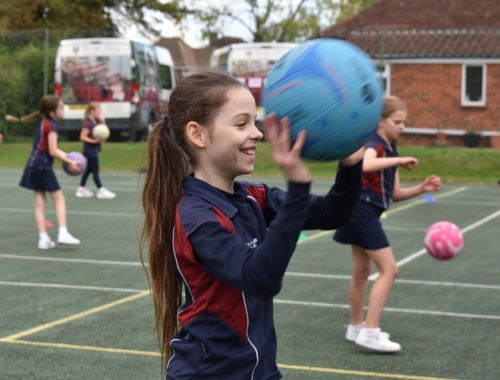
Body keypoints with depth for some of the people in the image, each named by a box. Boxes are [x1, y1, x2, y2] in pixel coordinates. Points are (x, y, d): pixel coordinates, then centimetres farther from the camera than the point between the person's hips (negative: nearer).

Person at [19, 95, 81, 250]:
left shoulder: (44, 123, 15)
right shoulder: (52, 126, -12)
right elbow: (53, 151, -16)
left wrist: (66, 157, 9)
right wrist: (69, 162, -9)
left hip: (33, 164, 8)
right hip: (43, 165, -8)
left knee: (40, 203, 5)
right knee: (59, 198, 0)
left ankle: (43, 238, 4)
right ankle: (63, 233, -6)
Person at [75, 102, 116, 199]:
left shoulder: (96, 121, 9)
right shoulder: (88, 123, -18)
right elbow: (83, 137, -19)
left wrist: (102, 121, -2)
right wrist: (94, 141, -27)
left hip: (94, 149, 10)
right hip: (90, 148, -10)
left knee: (89, 169, 15)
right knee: (95, 170, -6)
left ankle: (81, 189, 23)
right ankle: (101, 190, -4)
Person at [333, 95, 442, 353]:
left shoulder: (390, 150, 14)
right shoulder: (373, 144, -13)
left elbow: (395, 194, 14)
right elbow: (364, 164, -40)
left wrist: (422, 188, 1)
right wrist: (399, 160, -33)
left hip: (365, 213, 9)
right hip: (362, 208, -9)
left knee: (361, 271, 16)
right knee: (389, 269, -10)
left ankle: (356, 327, 28)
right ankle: (370, 332, -10)